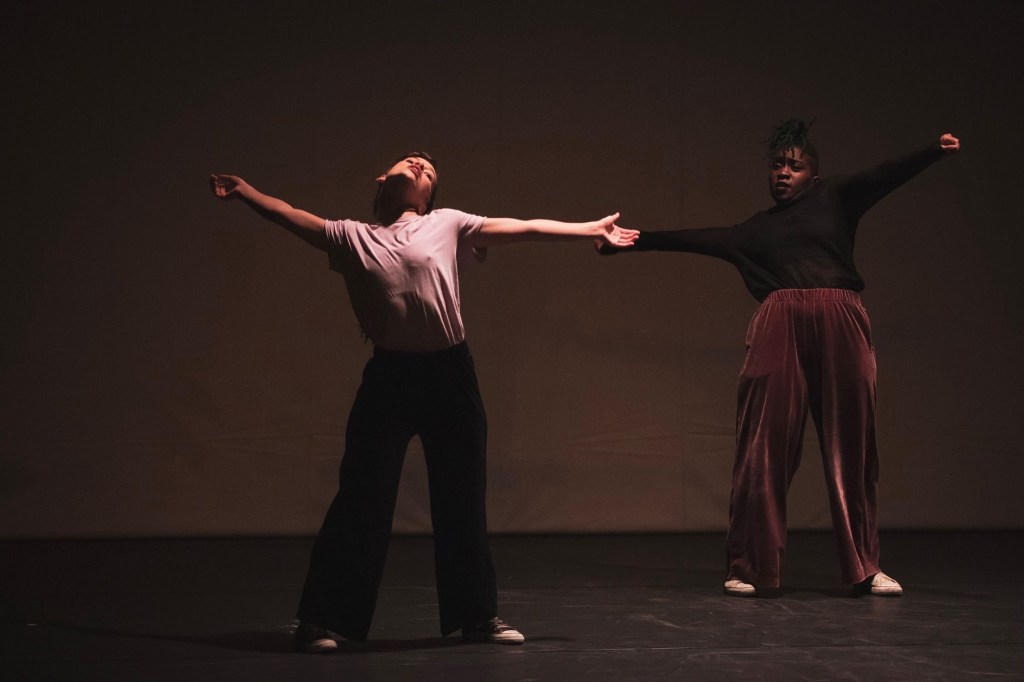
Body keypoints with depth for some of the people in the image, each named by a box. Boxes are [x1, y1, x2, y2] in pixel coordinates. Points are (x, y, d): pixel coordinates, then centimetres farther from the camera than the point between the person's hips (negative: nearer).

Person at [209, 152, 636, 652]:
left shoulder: (447, 224, 8)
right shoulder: (352, 237, 10)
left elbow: (525, 229, 7)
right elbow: (295, 218, 15)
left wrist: (593, 229, 5)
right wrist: (243, 190, 8)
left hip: (449, 373, 1)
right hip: (388, 376, -1)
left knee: (463, 502, 11)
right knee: (362, 500, -1)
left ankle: (477, 616, 24)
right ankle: (322, 620, 7)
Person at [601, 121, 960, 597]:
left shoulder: (834, 199, 17)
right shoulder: (755, 230, 24)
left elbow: (885, 176, 3)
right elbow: (694, 239, 25)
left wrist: (935, 151, -13)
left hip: (840, 325, -1)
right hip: (780, 329, 1)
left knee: (851, 447, 1)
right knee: (765, 446, -3)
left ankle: (866, 568, 8)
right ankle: (748, 568, 2)